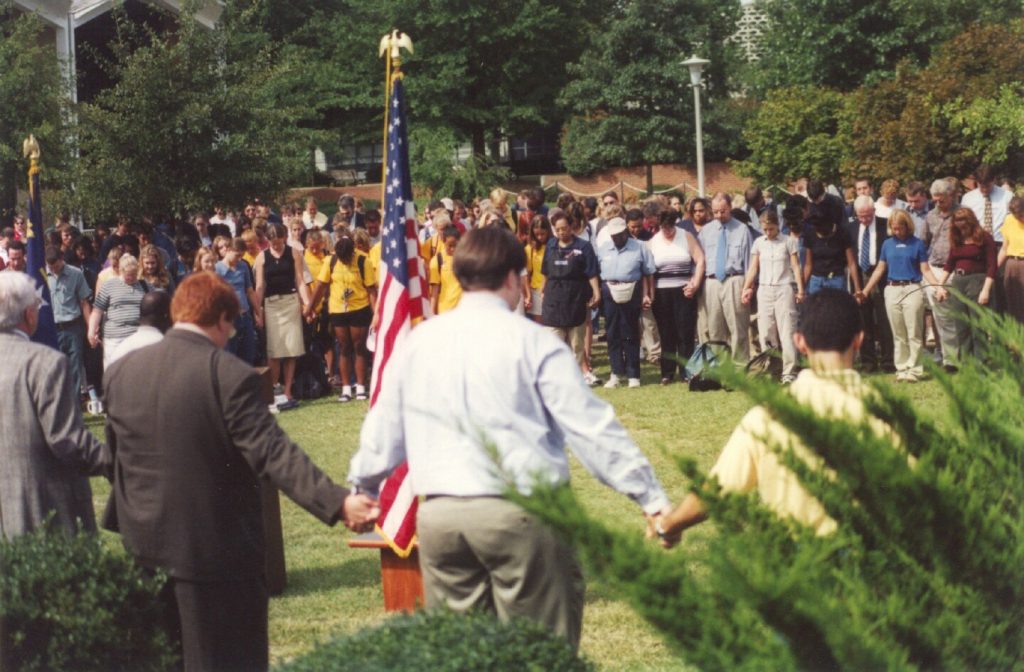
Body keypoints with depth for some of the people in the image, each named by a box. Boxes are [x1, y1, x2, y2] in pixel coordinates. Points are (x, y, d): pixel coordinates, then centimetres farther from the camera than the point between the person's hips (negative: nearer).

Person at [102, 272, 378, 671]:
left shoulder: (119, 373, 1)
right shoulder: (231, 377, -17)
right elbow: (273, 453, -25)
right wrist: (338, 503, -29)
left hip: (146, 549, 6)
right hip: (218, 550, -6)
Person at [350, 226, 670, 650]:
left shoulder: (419, 341, 8)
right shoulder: (531, 341, -4)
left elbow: (384, 427, 18)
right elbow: (591, 427, -7)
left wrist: (361, 488, 36)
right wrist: (652, 498, -3)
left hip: (439, 515, 4)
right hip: (519, 512, -4)